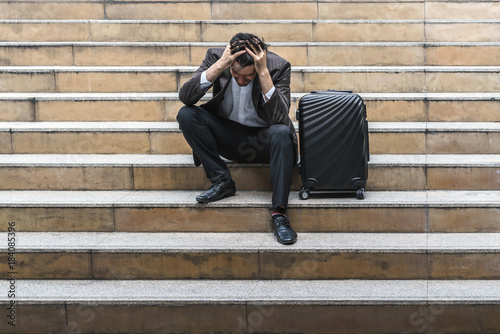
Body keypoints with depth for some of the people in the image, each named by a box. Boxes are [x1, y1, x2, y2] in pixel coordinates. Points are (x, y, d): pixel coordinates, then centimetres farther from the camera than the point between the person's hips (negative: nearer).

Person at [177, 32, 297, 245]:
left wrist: (263, 72, -35)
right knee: (186, 114, -21)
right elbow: (185, 96, -22)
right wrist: (219, 66, -32)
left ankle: (279, 213, -32)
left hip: (262, 140, -2)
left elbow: (278, 117, -27)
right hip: (227, 136, 2)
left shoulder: (278, 66, -18)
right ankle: (221, 180, -13)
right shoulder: (216, 56, -12)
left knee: (281, 133, -36)